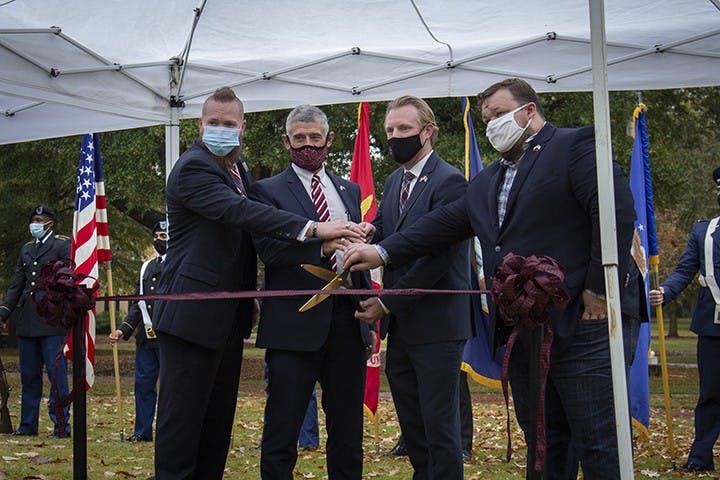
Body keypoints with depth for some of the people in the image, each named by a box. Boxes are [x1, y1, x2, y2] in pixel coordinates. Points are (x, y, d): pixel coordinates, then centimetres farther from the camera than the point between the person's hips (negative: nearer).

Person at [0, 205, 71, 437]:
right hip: (27, 322, 6)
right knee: (28, 376, 9)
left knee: (57, 374, -5)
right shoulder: (26, 249, 20)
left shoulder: (63, 245, 1)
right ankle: (27, 425, 15)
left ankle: (61, 425, -1)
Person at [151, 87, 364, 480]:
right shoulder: (193, 168, -15)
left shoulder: (240, 169, 14)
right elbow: (241, 212, -29)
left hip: (229, 315, 9)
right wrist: (313, 229, -38)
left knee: (219, 417, 12)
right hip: (193, 314, -9)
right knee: (183, 416, -5)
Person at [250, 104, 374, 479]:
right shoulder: (268, 191, 2)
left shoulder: (349, 191, 19)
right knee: (282, 432, -3)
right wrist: (320, 244, -29)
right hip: (296, 321, -5)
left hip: (347, 320, 5)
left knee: (348, 430, 9)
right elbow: (270, 250, -14)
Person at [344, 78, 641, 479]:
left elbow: (617, 211, -14)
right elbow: (445, 224, 16)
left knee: (599, 445, -5)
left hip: (582, 325, -8)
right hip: (523, 334, 8)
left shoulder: (576, 146, -3)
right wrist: (383, 252, 6)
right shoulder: (488, 181, 22)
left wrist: (600, 289, -16)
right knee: (541, 445, 12)